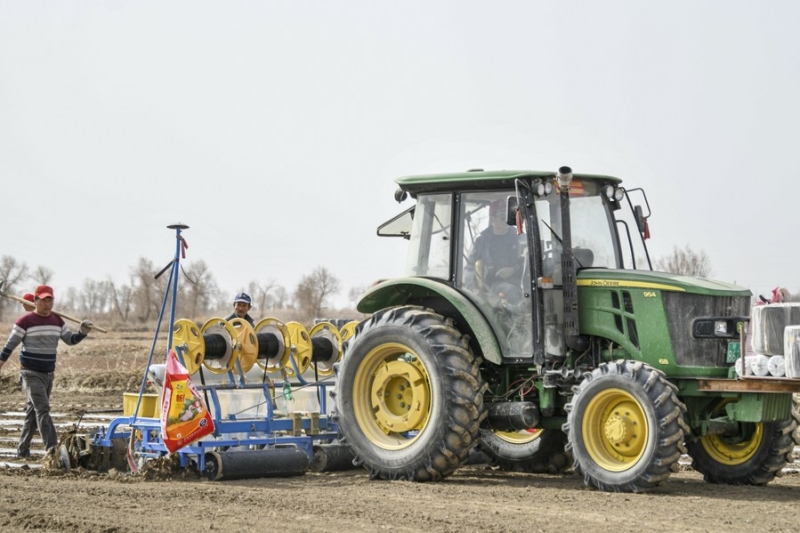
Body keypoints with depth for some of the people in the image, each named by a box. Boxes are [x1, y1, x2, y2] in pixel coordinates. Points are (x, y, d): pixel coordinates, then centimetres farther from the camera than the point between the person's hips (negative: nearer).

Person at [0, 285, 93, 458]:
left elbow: (70, 339, 9)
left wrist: (82, 333, -10)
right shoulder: (25, 321, -10)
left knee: (33, 411, 12)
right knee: (42, 409, -16)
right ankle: (51, 448, -22)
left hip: (49, 373, 6)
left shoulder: (57, 321, 7)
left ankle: (23, 449, 20)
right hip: (31, 374, -6)